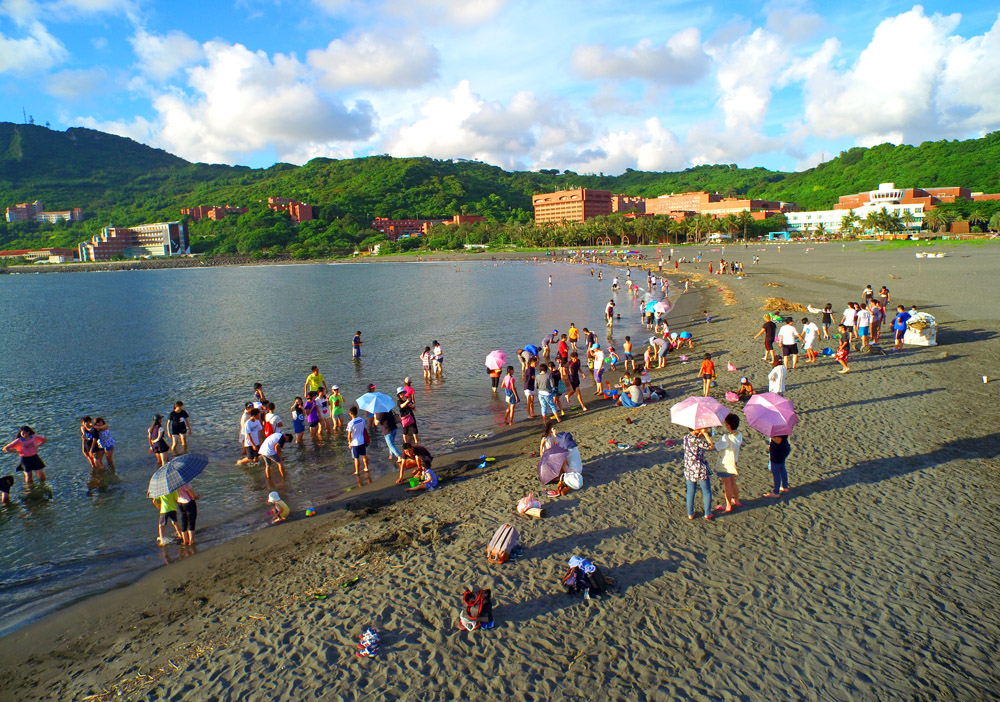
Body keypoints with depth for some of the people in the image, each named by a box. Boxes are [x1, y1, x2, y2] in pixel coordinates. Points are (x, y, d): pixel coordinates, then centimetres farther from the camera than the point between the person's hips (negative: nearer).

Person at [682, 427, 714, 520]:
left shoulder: (686, 437, -2)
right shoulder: (697, 440, -23)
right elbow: (711, 446, -13)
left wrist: (702, 433, -3)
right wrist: (705, 433, -11)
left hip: (688, 470, 6)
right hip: (700, 469, -6)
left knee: (690, 492, 16)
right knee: (707, 492, 14)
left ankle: (690, 514, 24)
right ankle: (707, 514, 24)